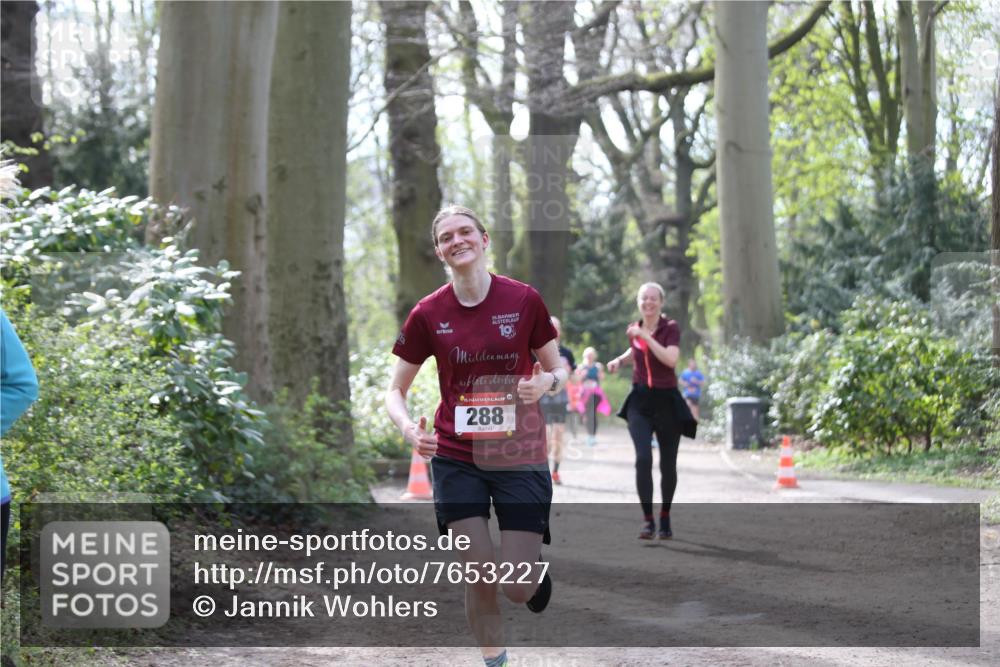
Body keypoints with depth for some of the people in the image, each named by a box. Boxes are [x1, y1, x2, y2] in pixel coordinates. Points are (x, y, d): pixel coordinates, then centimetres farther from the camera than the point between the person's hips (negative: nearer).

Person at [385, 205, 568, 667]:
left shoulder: (523, 300, -5)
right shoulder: (428, 314, -3)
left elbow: (558, 370, 6)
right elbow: (395, 391, 4)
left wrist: (547, 382, -18)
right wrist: (408, 428, -17)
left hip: (518, 456, -1)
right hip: (456, 458, 1)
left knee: (518, 588, -5)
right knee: (479, 575, -6)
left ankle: (535, 566, 33)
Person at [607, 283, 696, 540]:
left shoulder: (670, 328, -7)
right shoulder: (633, 330, 6)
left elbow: (671, 359, -24)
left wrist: (646, 336, -24)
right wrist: (619, 360, 9)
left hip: (666, 400, -2)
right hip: (640, 400, 2)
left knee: (668, 464, 7)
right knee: (643, 458, -17)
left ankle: (665, 519, 27)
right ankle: (647, 520, -15)